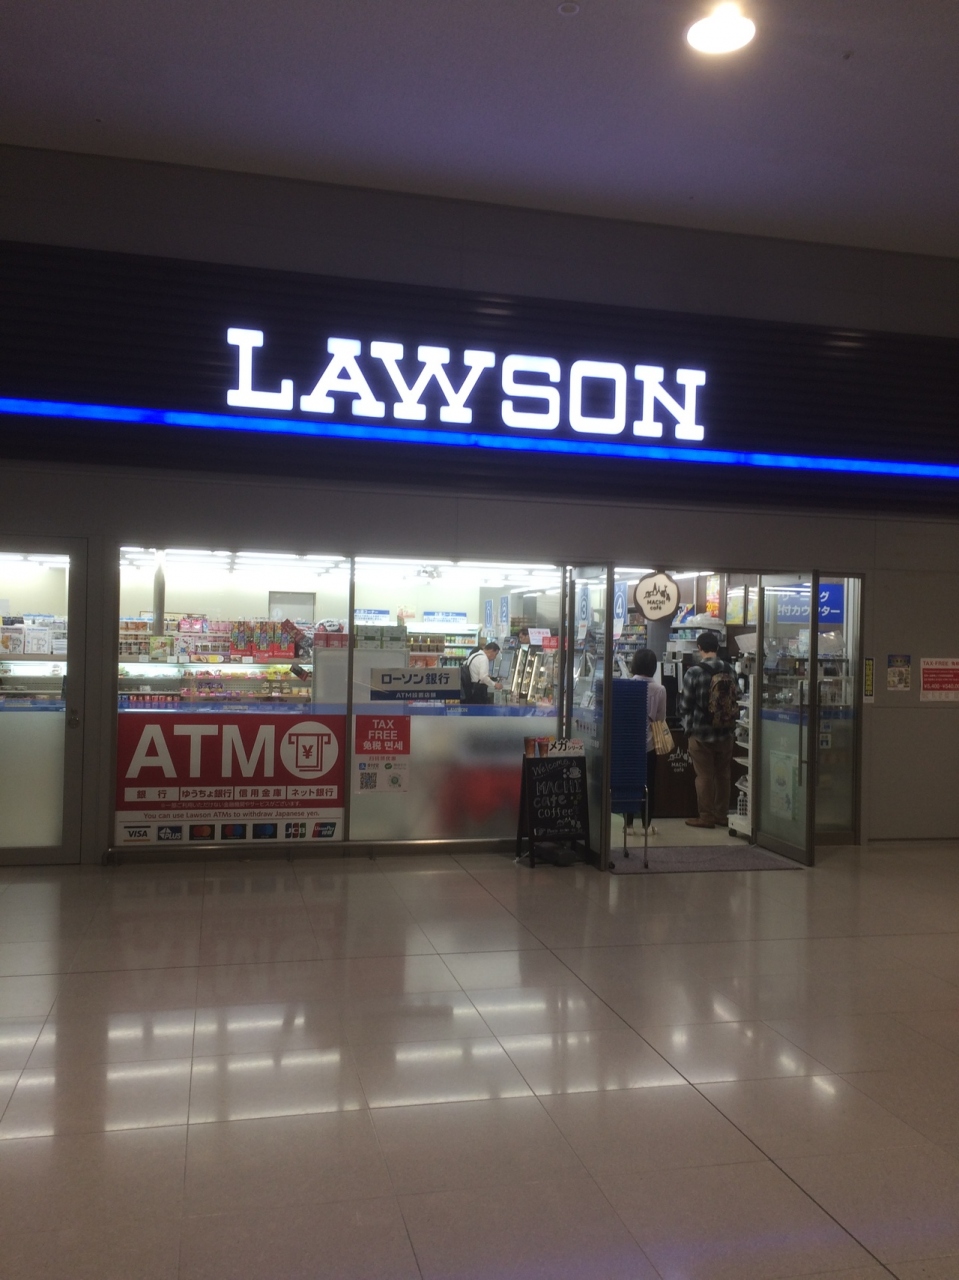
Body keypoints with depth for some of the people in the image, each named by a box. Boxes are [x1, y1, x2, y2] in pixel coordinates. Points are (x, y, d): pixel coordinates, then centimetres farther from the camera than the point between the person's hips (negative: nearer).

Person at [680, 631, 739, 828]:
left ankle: (706, 817, 10)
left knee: (704, 776, 4)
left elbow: (685, 704, -10)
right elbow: (735, 699, 8)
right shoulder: (730, 670, 0)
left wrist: (689, 725, 10)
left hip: (701, 732, -5)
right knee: (723, 774, 14)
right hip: (725, 732, 5)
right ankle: (722, 815, 22)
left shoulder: (694, 672, -14)